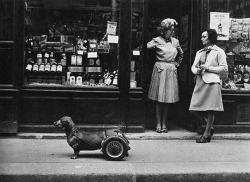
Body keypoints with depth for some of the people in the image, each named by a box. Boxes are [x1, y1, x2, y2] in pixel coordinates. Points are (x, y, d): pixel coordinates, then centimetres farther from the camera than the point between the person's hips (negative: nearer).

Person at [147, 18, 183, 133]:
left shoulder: (175, 41, 12)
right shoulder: (157, 41, -3)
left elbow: (181, 54, 28)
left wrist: (177, 63, 17)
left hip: (171, 71, 4)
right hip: (160, 70, -4)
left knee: (168, 98, 4)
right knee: (158, 99, -2)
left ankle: (164, 123, 12)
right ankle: (158, 124, 6)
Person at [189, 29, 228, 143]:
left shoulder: (219, 52, 3)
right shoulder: (199, 52, 22)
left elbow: (224, 68, -4)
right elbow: (193, 66, 21)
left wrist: (208, 68, -9)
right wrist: (197, 70, -3)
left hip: (212, 82, -6)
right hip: (200, 82, 6)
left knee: (210, 110, -4)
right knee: (194, 109, 1)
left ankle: (207, 134, 5)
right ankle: (209, 127, 21)